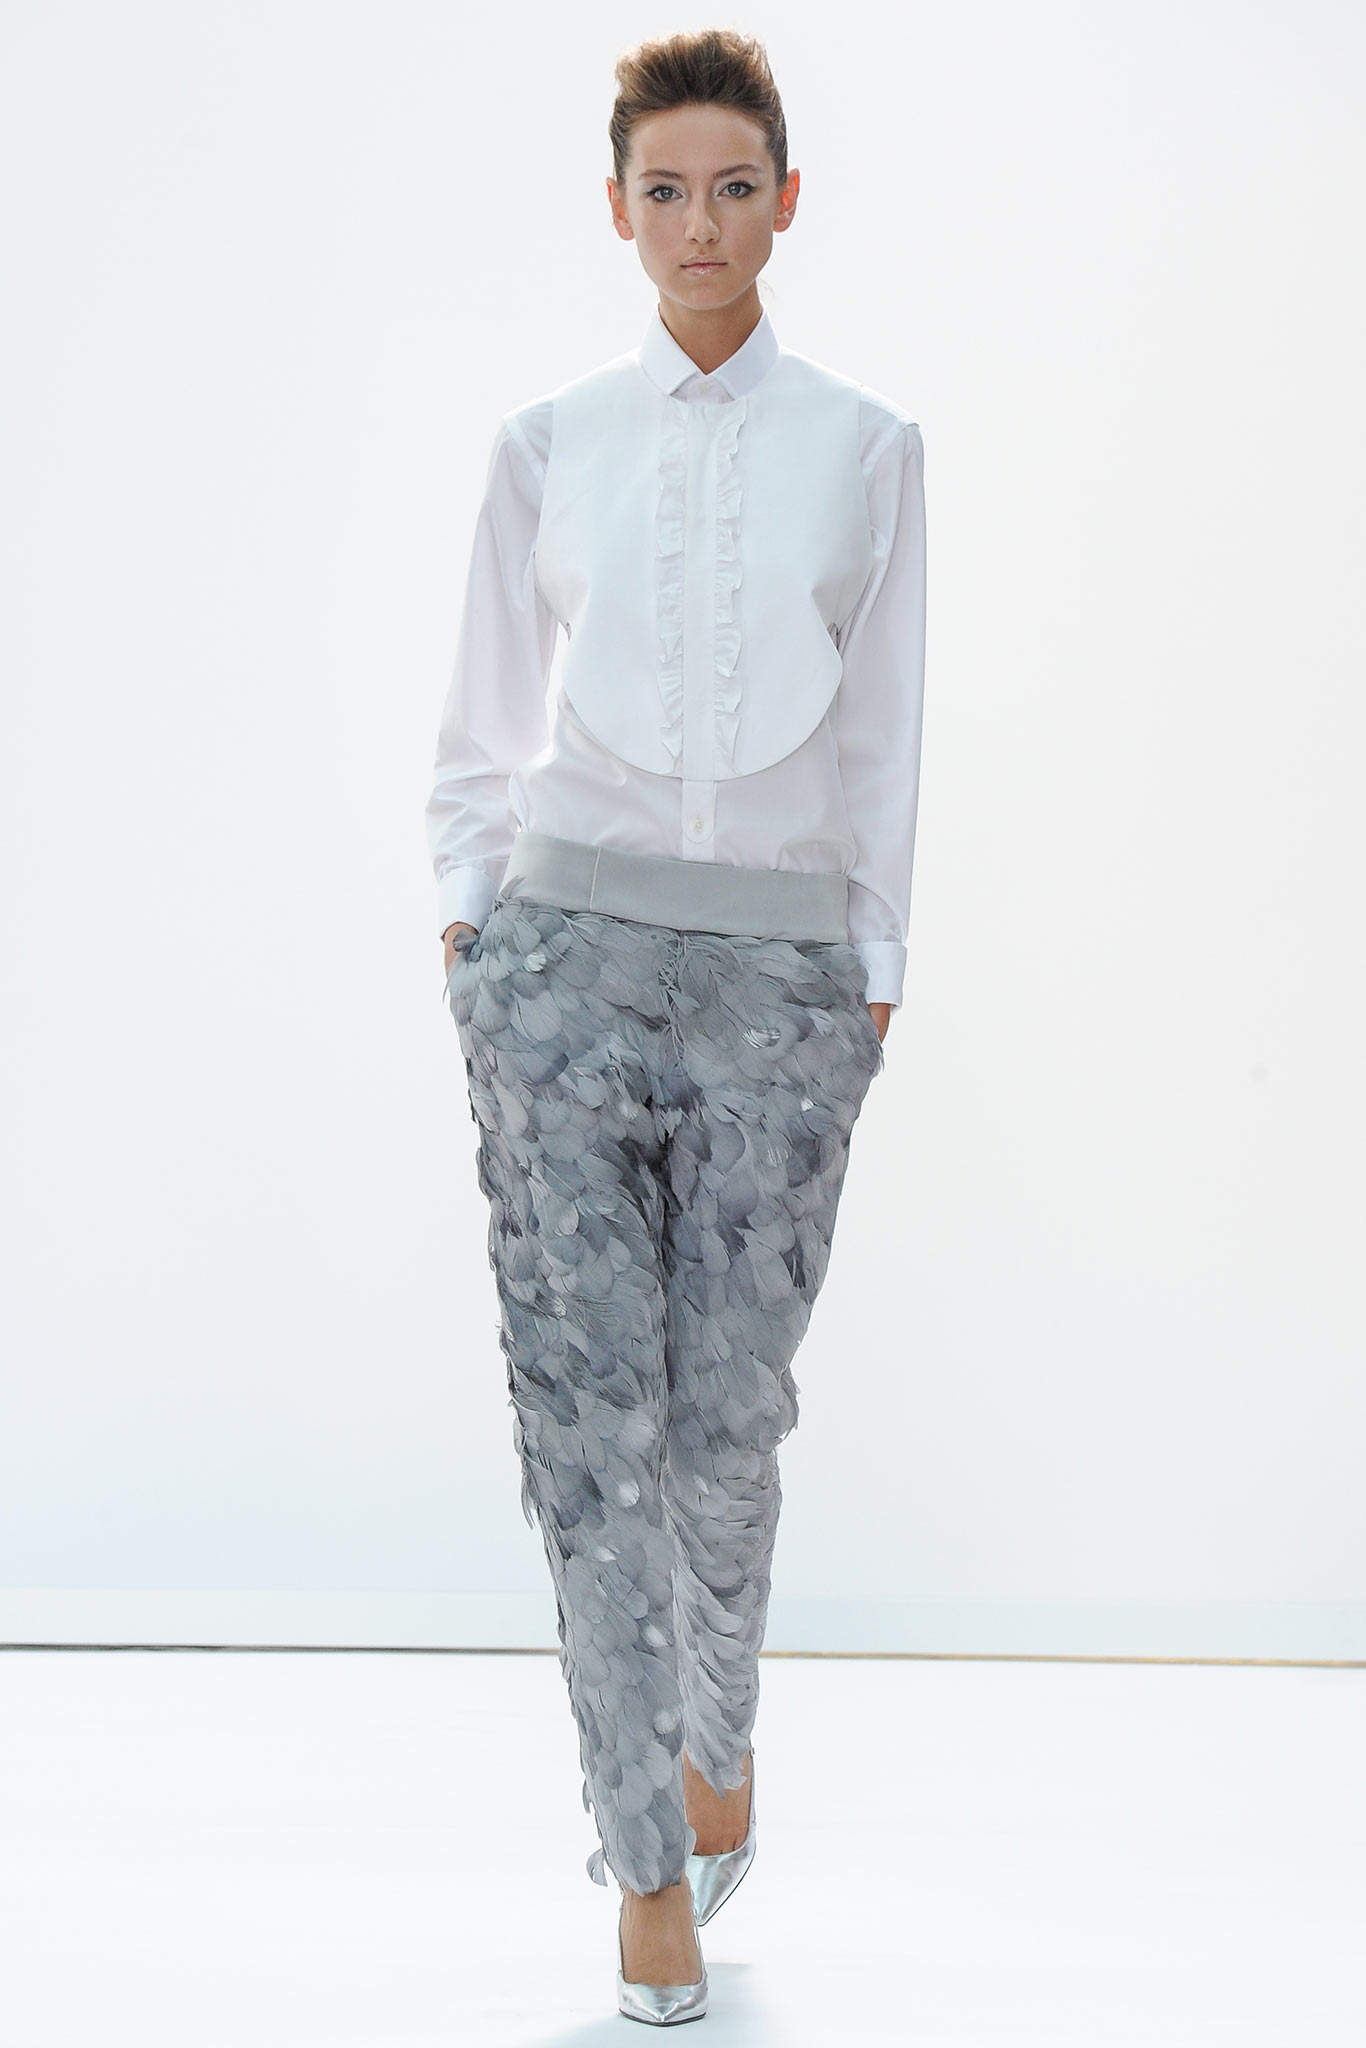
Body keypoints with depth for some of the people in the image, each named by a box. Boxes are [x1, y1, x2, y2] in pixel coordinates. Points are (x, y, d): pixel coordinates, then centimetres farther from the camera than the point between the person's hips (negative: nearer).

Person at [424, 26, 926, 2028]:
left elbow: (882, 741, 7)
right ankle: (650, 1861, 8)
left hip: (781, 971, 0)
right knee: (590, 1408, -3)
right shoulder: (546, 442, 7)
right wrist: (466, 924, 5)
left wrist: (874, 981, 4)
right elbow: (487, 723, 13)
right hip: (567, 945, 1)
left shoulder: (867, 447, 6)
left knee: (727, 1411, 4)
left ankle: (719, 1740, 33)